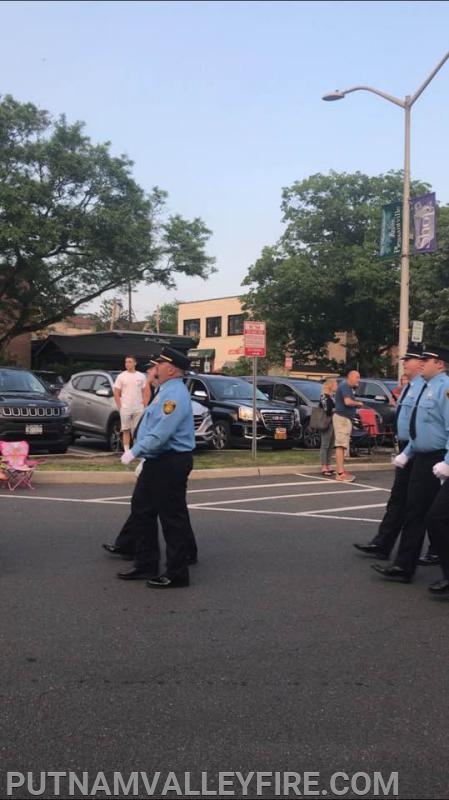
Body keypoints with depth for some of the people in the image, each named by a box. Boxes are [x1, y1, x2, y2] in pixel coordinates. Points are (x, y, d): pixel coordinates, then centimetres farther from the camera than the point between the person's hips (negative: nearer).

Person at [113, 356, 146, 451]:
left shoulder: (141, 376, 6)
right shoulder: (121, 376, 2)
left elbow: (144, 392, 10)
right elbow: (116, 393, 2)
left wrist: (144, 406, 1)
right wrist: (120, 407, -5)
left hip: (138, 409, 1)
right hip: (125, 409, -1)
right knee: (126, 431, 2)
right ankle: (126, 451, 5)